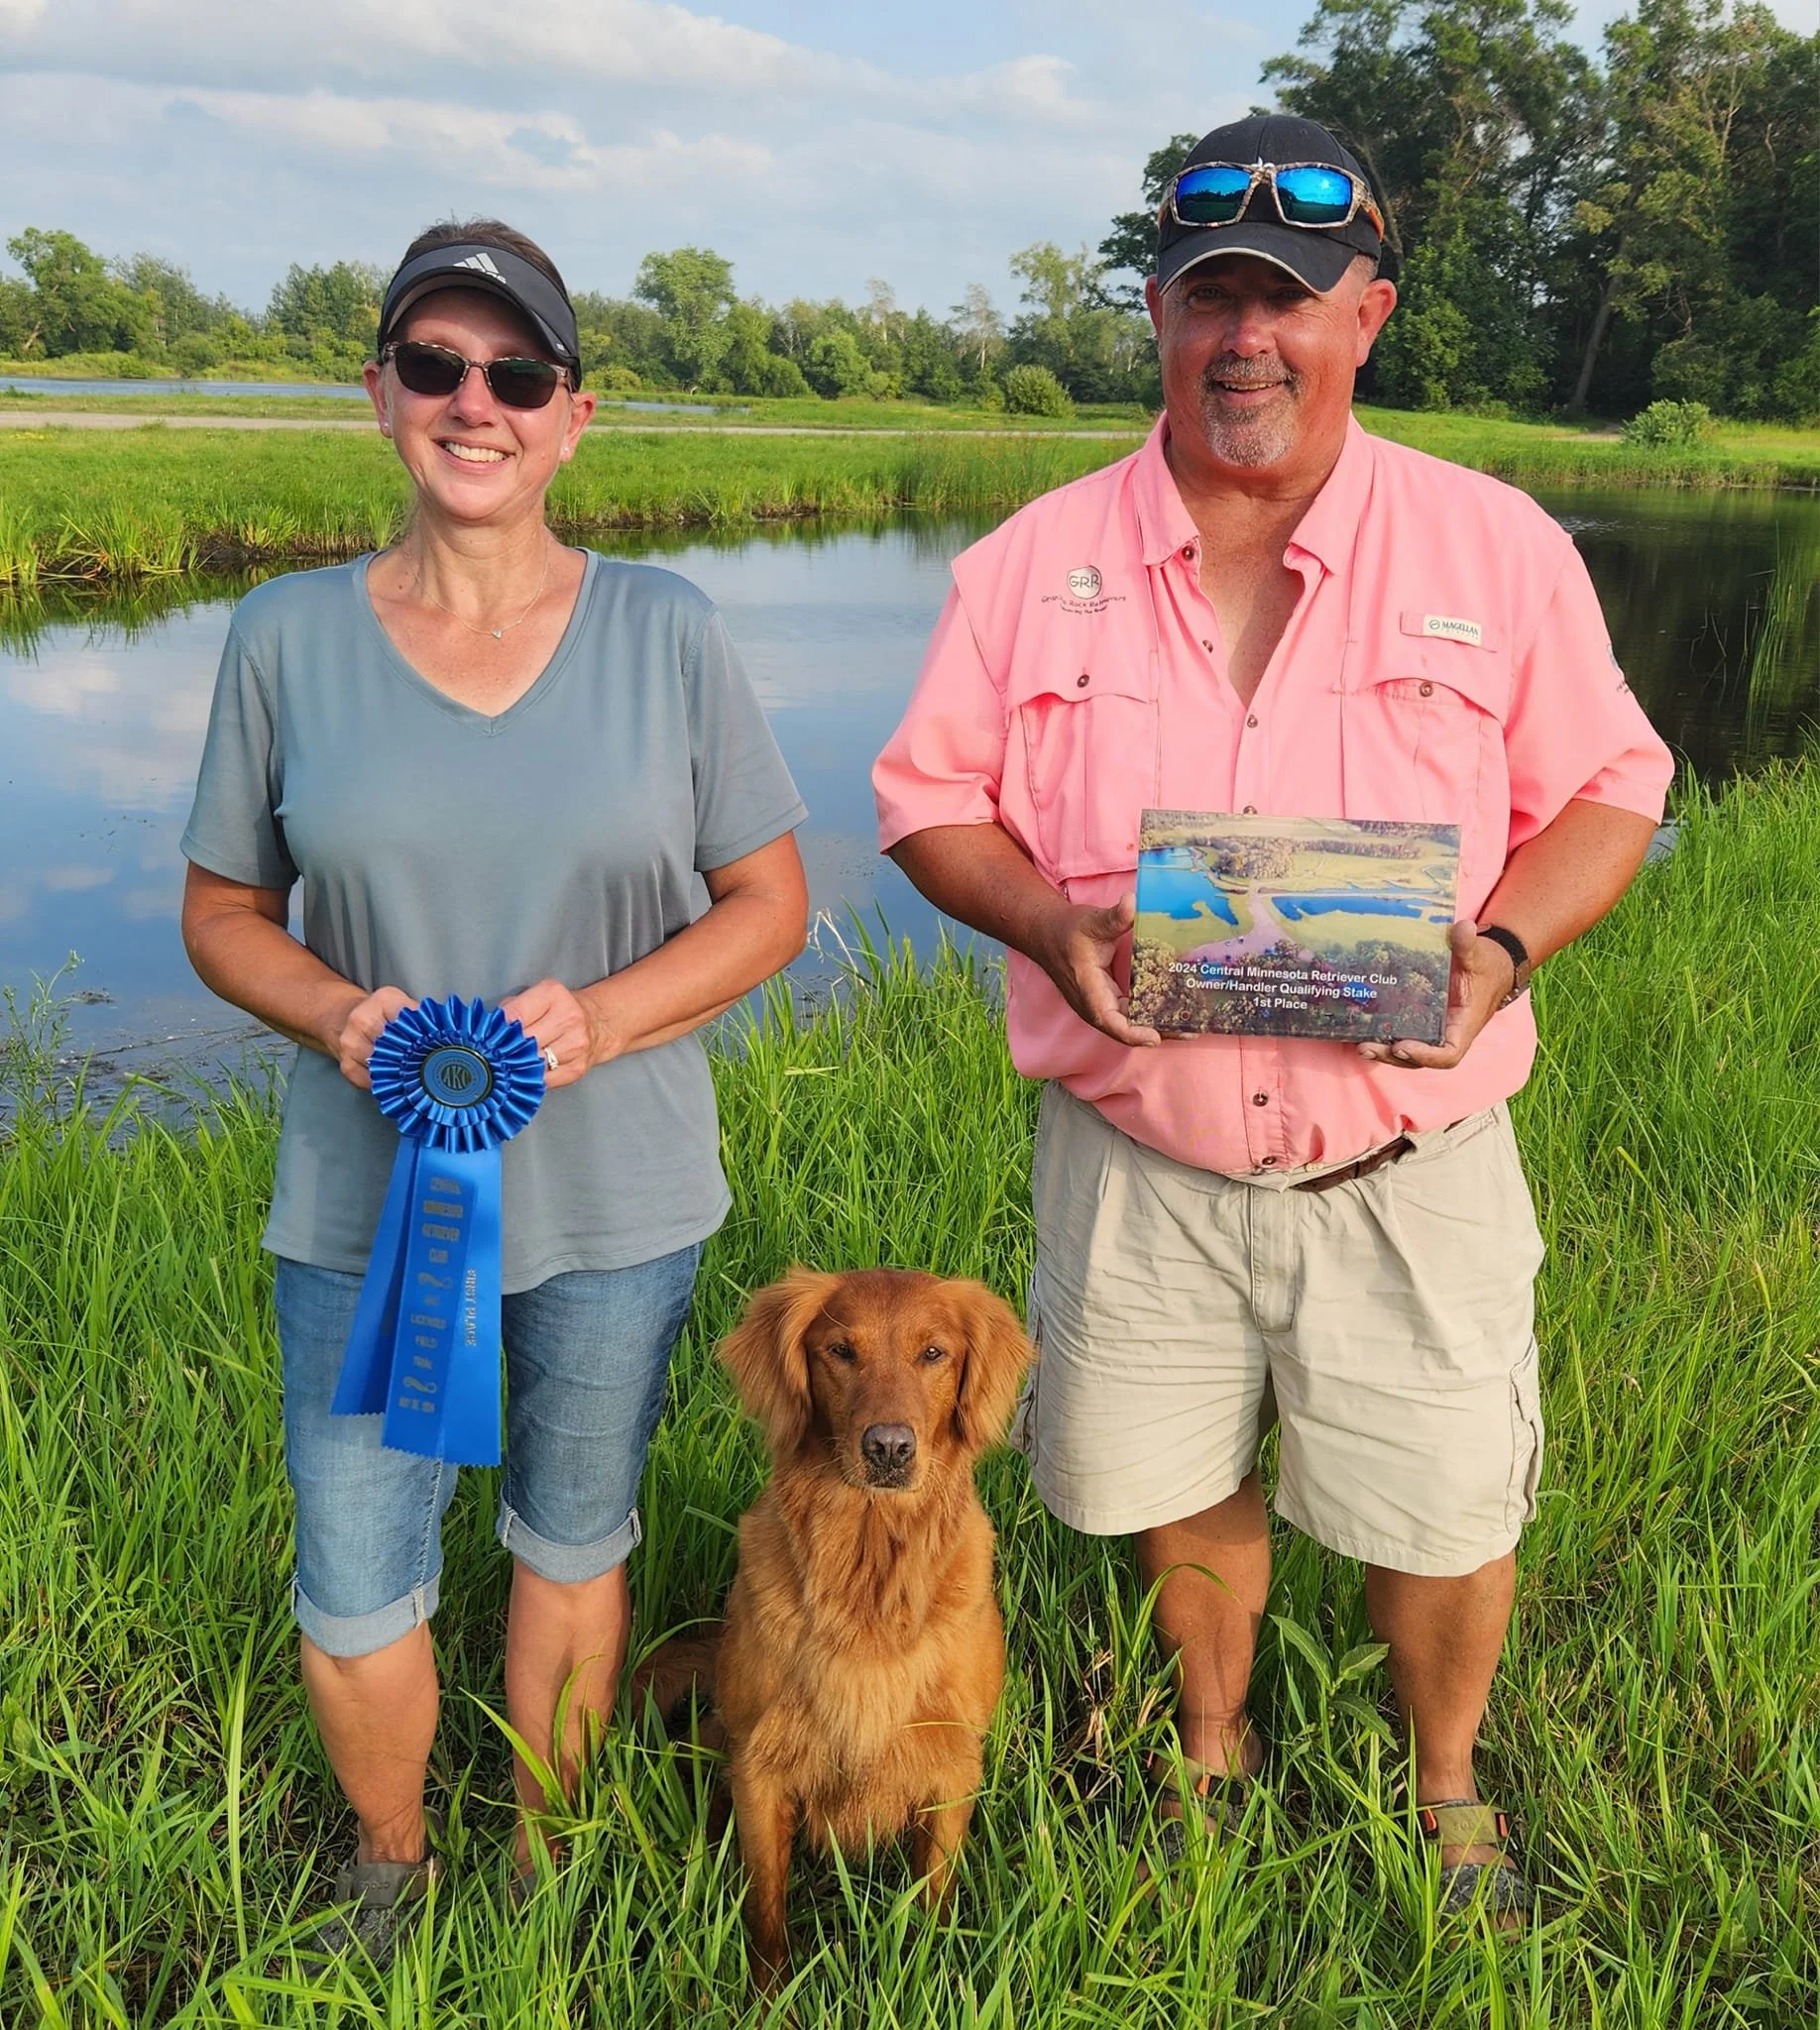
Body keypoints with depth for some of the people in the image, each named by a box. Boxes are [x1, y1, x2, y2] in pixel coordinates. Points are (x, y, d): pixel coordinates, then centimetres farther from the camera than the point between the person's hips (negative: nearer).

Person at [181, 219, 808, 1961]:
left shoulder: (666, 634, -3)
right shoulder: (287, 637, -2)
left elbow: (769, 902, -1)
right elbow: (222, 911, 5)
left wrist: (599, 1016, -18)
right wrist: (334, 1012, -17)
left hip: (614, 1199, 0)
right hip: (361, 1202, 0)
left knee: (573, 1540, 18)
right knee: (353, 1588, 8)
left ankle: (543, 1857, 44)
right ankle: (389, 1866, 39)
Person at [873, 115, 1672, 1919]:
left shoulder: (1499, 549, -3)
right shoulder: (1035, 564, -1)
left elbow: (1607, 790, 3)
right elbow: (929, 798, 3)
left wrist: (1501, 947, -17)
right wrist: (1054, 923, -16)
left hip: (1408, 1170, -1)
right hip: (1135, 1161, 1)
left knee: (1440, 1519, 12)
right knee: (1174, 1493, 19)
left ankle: (1448, 1786, 45)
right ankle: (1212, 1748, 50)